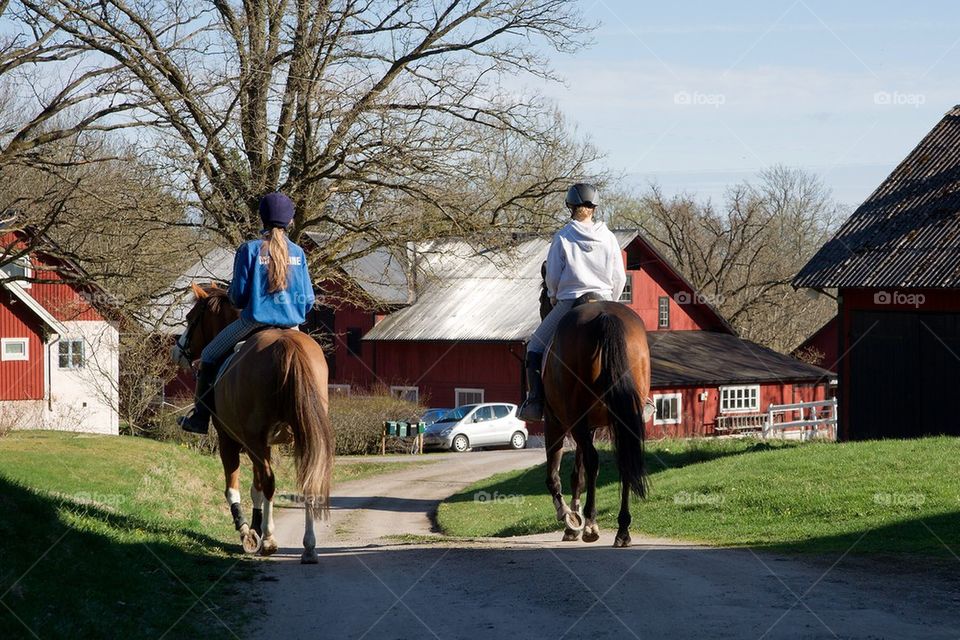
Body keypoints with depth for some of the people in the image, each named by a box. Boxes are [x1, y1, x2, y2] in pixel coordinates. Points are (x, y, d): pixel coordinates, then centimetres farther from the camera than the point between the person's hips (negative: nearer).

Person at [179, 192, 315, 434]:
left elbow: (238, 295, -7)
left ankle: (200, 417, 12)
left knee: (209, 356, 16)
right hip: (291, 323, 3)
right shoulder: (298, 253, 2)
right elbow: (308, 298, 4)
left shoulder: (250, 250, -8)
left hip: (254, 321, -3)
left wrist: (231, 296, 16)